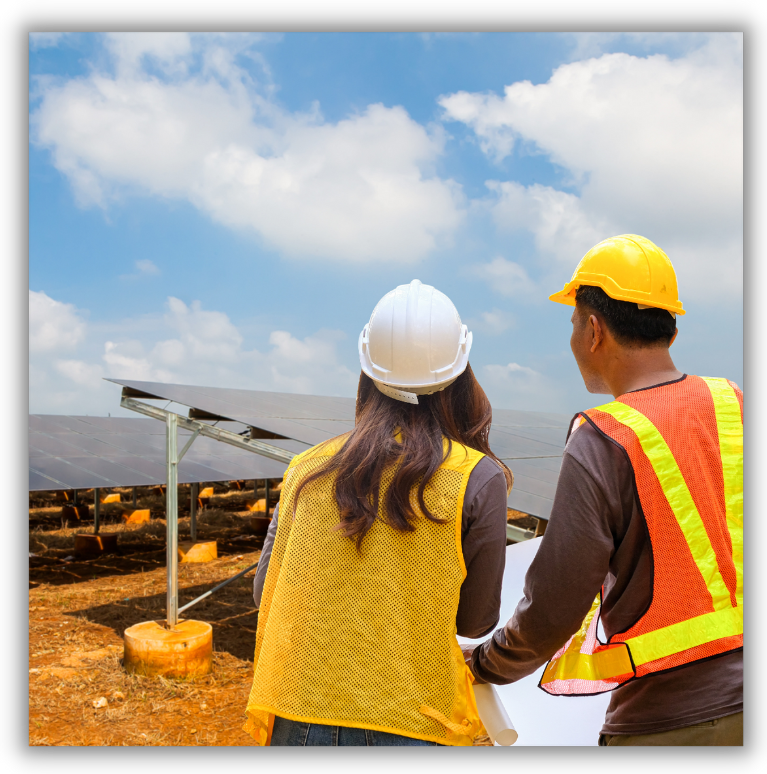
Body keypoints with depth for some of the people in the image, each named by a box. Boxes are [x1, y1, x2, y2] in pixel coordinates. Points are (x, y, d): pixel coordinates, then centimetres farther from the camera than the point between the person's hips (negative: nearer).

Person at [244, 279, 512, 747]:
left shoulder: (307, 467, -3)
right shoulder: (479, 480, -11)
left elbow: (266, 591, 6)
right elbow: (477, 622, -1)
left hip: (296, 723, 3)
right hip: (412, 725, -2)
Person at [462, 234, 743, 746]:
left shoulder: (601, 444, -19)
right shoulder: (733, 406, -1)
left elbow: (551, 612, -16)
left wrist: (481, 665, 1)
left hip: (669, 720, -6)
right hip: (733, 698, 6)